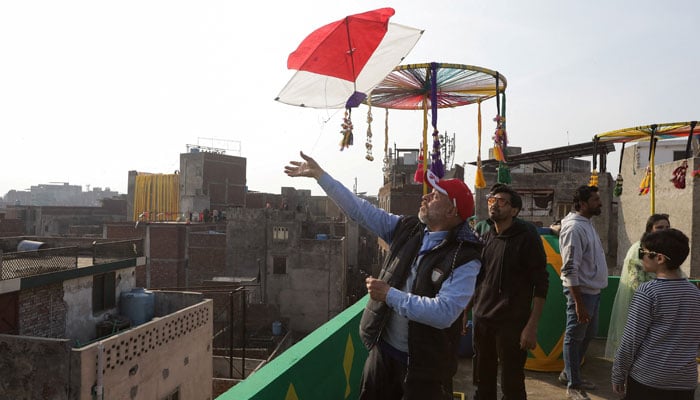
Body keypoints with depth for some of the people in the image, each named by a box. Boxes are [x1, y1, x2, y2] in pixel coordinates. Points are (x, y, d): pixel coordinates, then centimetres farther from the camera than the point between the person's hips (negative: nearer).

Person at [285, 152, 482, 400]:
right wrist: (319, 174, 1)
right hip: (383, 349, 6)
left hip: (425, 364, -5)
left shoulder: (465, 258, -18)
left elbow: (444, 312, -28)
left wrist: (390, 295, -25)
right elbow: (359, 209, 1)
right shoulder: (406, 228, -1)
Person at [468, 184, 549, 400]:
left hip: (511, 323, -5)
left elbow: (541, 283, -10)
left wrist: (532, 326, -16)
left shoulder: (526, 236, -8)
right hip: (481, 320, 5)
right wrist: (465, 312, 15)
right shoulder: (485, 237, 9)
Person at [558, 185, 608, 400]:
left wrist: (593, 293, 15)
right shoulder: (574, 228, -20)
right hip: (581, 292, -9)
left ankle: (569, 373, 36)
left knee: (588, 334, 20)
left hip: (593, 290, 9)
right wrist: (579, 303, -23)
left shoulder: (587, 223, 10)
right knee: (574, 338, 4)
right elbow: (570, 269, -22)